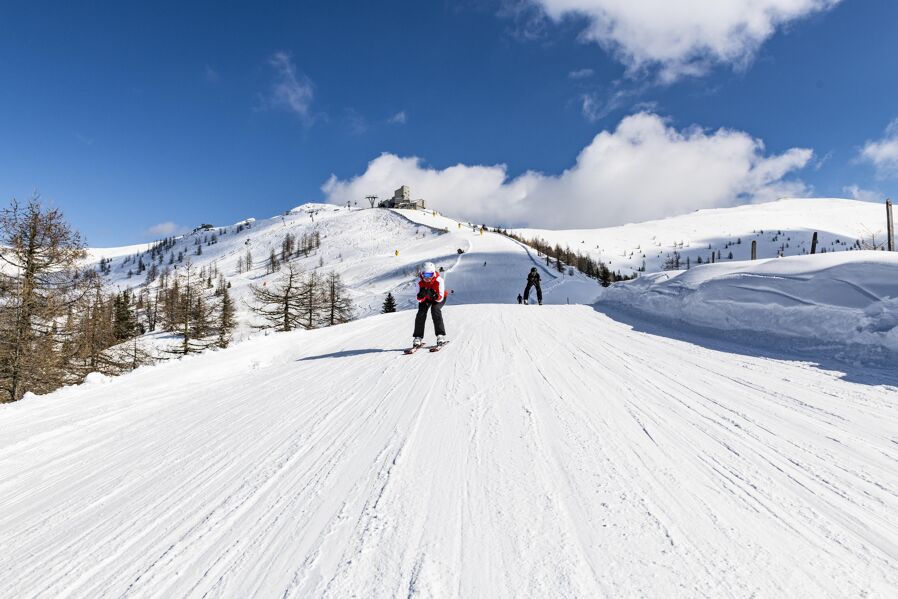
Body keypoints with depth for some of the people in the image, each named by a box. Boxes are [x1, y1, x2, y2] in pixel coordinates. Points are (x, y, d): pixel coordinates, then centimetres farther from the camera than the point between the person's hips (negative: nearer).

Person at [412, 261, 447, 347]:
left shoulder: (439, 280, -36)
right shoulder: (420, 281, -28)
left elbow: (440, 298, -34)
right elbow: (419, 300, -26)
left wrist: (434, 295, -55)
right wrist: (421, 294, -48)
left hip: (439, 298, -2)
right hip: (426, 298, 2)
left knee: (435, 309, -30)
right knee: (421, 311, -21)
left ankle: (441, 335, -26)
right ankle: (418, 337, -12)